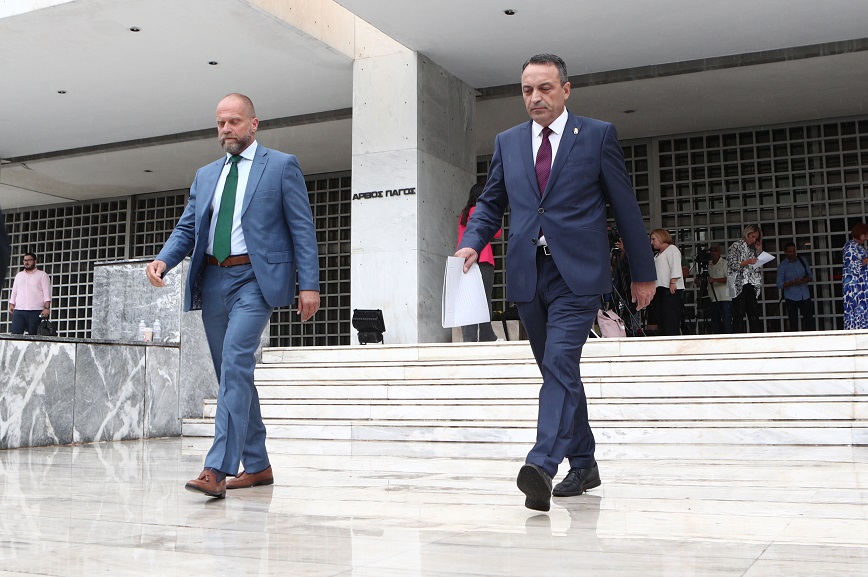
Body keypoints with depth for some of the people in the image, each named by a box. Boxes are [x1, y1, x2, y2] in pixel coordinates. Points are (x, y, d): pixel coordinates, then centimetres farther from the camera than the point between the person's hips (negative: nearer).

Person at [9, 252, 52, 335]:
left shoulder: (42, 275, 8)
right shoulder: (19, 275, 22)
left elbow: (47, 293, 0)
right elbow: (14, 292, 22)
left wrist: (46, 308, -12)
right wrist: (11, 305, 9)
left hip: (36, 311, -4)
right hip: (19, 311, 4)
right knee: (15, 334, -9)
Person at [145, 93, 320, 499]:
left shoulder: (281, 166, 3)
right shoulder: (205, 176, 19)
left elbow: (302, 229, -2)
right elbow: (186, 229, 16)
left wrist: (309, 284, -10)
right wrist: (163, 260, -5)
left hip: (254, 279, -6)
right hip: (212, 279, 6)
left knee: (235, 366, -19)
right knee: (233, 374, 9)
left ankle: (217, 469, -21)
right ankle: (257, 466, 19)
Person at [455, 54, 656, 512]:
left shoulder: (598, 135, 3)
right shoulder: (507, 142, 14)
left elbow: (625, 207, 4)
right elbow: (491, 204, 17)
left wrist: (643, 272, 6)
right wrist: (472, 242, -4)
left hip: (577, 274, -4)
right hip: (528, 276, 5)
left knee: (560, 364, -20)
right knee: (557, 372, 11)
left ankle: (542, 464, -28)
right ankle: (583, 465, 24)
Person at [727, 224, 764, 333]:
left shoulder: (752, 248, 19)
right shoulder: (736, 246, -1)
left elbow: (757, 266, 19)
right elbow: (733, 265, -9)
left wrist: (759, 251, 10)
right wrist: (747, 262, -21)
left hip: (751, 285, 7)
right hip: (739, 285, -7)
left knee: (754, 314, 3)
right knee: (739, 314, -8)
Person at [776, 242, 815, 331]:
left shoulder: (802, 261, 9)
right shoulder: (782, 266, -2)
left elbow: (811, 275, 16)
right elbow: (779, 284, -6)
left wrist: (807, 279, -8)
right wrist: (793, 282, -21)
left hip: (805, 296, 3)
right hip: (791, 298, -3)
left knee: (809, 320, 1)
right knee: (793, 323, 0)